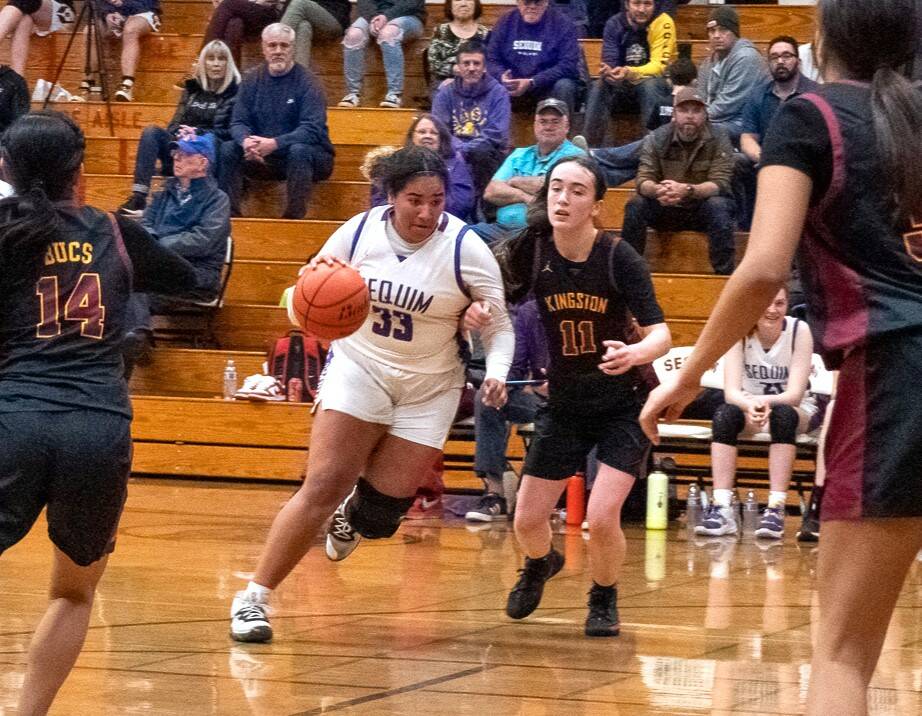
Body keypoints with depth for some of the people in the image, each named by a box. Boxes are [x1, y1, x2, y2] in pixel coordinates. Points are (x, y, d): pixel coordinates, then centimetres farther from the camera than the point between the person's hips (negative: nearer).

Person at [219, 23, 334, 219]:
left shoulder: (307, 82, -11)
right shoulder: (253, 79, 3)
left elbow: (312, 130, -21)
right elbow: (238, 122, 0)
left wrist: (275, 144, -35)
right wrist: (246, 142, -25)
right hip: (262, 158, 4)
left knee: (298, 151, -37)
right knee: (226, 150, -18)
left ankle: (294, 217, -32)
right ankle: (230, 214, -18)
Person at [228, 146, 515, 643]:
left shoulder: (466, 250, -15)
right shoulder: (359, 231, -10)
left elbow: (499, 326, -5)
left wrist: (496, 373, -24)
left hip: (428, 391, 0)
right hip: (359, 369, 0)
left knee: (381, 513, 1)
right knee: (322, 486, -14)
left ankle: (353, 516, 40)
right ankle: (254, 597, -7)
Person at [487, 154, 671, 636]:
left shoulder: (618, 257, -19)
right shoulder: (531, 250, -11)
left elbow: (661, 333, -22)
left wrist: (637, 353, -44)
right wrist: (477, 311, -19)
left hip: (624, 403, -3)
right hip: (564, 402, 3)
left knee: (601, 517, -17)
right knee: (527, 522, 5)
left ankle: (604, 600, 15)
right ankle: (540, 565, 43)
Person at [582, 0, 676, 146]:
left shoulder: (663, 23, -15)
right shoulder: (614, 24, -5)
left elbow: (659, 65, -23)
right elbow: (609, 62, -12)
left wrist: (630, 73, -42)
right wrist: (607, 72, -38)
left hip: (655, 82, -3)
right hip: (622, 86, 3)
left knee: (649, 85, -35)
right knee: (598, 88, -24)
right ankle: (590, 147, -22)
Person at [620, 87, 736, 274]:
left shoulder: (719, 141, -11)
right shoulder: (657, 138, -6)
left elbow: (720, 183, -20)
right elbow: (643, 181, -13)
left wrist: (687, 190, -41)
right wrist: (656, 190, -40)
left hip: (701, 209, -2)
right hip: (665, 209, 2)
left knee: (718, 206, -34)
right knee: (635, 206, -25)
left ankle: (724, 274, -29)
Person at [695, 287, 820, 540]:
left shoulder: (799, 331, -18)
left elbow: (795, 393, -24)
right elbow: (731, 391, -23)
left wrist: (765, 402, -45)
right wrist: (751, 405, -46)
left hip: (798, 410, -1)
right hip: (750, 408, 1)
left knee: (782, 415, -36)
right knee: (725, 414, -31)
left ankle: (776, 508, -40)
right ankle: (722, 508, -37)